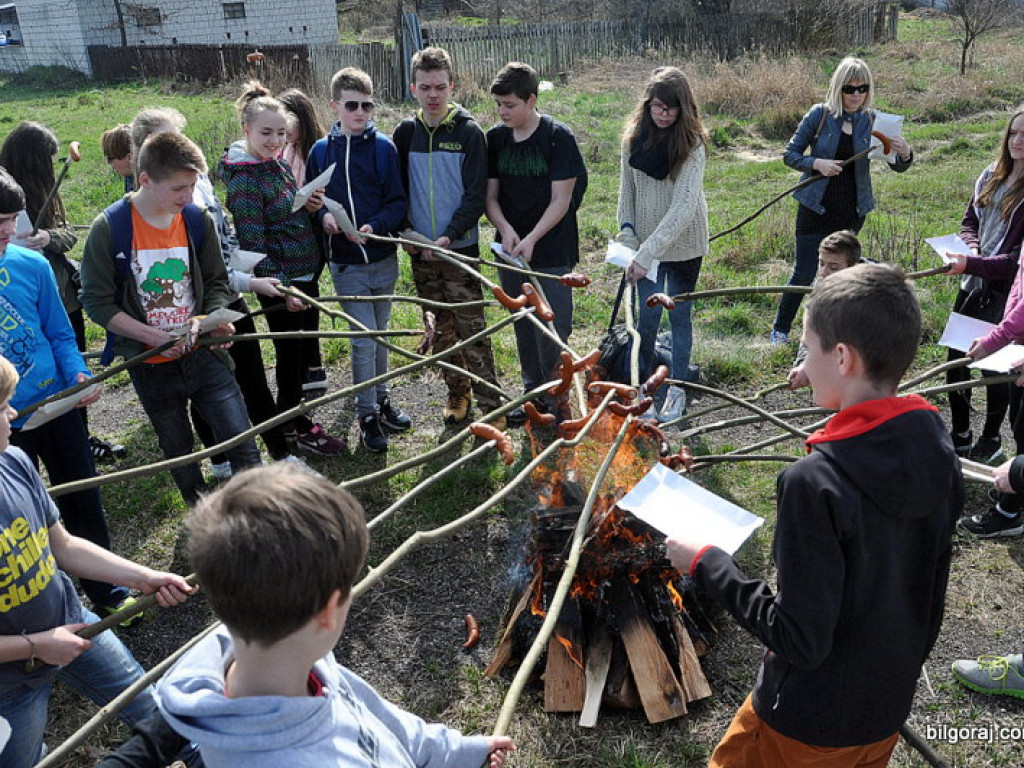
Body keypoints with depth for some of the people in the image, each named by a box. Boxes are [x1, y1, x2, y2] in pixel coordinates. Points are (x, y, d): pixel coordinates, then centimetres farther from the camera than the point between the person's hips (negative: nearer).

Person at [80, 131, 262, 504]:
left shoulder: (198, 220, -4)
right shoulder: (109, 228, -13)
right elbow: (97, 302, -10)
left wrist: (218, 319, -14)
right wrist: (156, 337, -20)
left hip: (203, 354, 1)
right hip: (152, 365, -1)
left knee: (243, 446, -3)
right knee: (179, 453, 17)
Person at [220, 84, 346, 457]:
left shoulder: (278, 162, 8)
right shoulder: (244, 181, -18)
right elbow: (253, 244, -20)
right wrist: (282, 288, -21)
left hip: (305, 273, 9)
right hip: (279, 282, -9)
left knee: (305, 347, 17)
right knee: (290, 354, 4)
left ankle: (287, 416, 34)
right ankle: (301, 429, 20)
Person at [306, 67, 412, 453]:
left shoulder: (383, 147, -3)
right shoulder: (321, 151, 0)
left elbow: (397, 202, -5)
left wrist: (374, 226, -22)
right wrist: (323, 216, -14)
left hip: (383, 258, 1)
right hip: (346, 264, -1)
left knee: (379, 334, 16)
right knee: (364, 339, -1)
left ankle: (381, 398, 34)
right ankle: (367, 414, 13)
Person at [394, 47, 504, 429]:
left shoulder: (468, 131, -5)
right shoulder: (406, 132, 6)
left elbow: (476, 195, -8)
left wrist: (450, 236, -17)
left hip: (460, 247, -4)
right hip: (420, 250, 4)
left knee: (471, 328, -4)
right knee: (442, 327, 13)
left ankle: (490, 405, 3)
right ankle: (457, 393, 28)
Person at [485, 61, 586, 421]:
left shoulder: (558, 137, -10)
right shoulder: (495, 138, 4)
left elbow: (561, 200, -12)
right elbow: (490, 195, 4)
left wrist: (531, 240, -22)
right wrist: (505, 229, -15)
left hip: (552, 252, -5)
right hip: (510, 252, 5)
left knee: (552, 329, -3)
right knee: (523, 327, 14)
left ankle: (557, 400, 15)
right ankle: (534, 394, 29)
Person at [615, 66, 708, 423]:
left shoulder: (692, 144, -18)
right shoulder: (633, 139, -4)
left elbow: (685, 206, -28)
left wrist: (648, 252, -34)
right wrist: (627, 231, -8)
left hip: (683, 245, -2)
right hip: (645, 245, 3)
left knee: (679, 314, 10)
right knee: (648, 315, 4)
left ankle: (677, 389, 26)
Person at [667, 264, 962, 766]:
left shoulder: (816, 482, -32)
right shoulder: (939, 454, -9)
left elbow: (801, 640, -27)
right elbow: (931, 597, 4)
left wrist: (706, 563, -18)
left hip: (809, 723, -6)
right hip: (890, 709, 7)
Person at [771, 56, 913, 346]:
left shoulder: (871, 120, 0)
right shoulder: (820, 115, -6)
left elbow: (898, 166, 1)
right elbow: (790, 154, -3)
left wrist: (904, 153, -22)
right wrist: (817, 163, -21)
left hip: (852, 212, 3)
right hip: (816, 208, -3)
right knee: (804, 273, -1)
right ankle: (780, 330, 16)